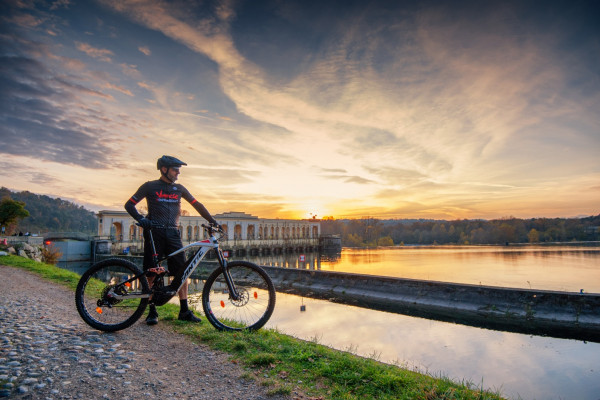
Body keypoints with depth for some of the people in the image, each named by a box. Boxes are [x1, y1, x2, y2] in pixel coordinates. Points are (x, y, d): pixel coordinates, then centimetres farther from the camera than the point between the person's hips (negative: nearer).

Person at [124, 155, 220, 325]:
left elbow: (197, 205, 15)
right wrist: (140, 219, -15)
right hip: (154, 232, -3)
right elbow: (129, 204, 4)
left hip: (173, 233, 3)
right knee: (152, 272, 0)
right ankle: (152, 311, 14)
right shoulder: (150, 186, 5)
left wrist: (212, 221, 5)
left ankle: (184, 310, 6)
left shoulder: (179, 188, 14)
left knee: (182, 271, -3)